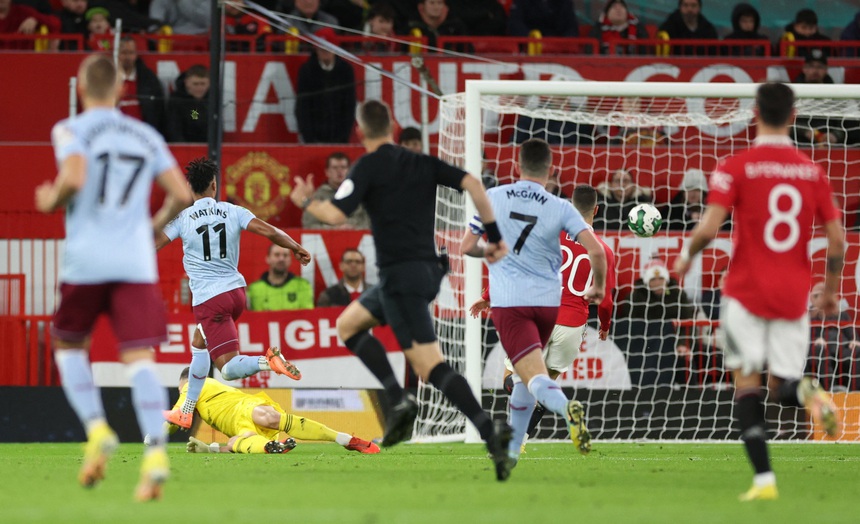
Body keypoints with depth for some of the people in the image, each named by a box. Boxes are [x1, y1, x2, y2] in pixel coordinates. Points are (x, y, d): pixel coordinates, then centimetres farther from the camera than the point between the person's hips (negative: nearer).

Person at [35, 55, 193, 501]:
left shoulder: (71, 130, 1)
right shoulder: (146, 137, 14)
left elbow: (74, 178, -18)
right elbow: (182, 195, 10)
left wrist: (51, 200, 2)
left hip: (86, 259, -2)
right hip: (137, 261, 2)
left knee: (68, 345, 19)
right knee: (139, 357, -6)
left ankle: (97, 430, 0)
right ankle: (156, 453, -24)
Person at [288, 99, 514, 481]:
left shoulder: (368, 166, -4)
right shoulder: (422, 164, 13)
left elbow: (336, 215, -11)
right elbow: (473, 184, 2)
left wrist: (306, 202, 9)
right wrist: (494, 234, 5)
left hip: (400, 274, -7)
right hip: (427, 267, 7)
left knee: (430, 366, -12)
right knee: (348, 324, 22)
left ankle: (490, 431, -26)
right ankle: (398, 399, 7)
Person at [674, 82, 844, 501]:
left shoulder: (736, 167, -6)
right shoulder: (812, 171, 5)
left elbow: (708, 228, -14)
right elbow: (837, 239, 4)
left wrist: (686, 256, 7)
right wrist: (830, 290, 19)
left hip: (747, 292, -3)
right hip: (793, 297, 3)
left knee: (746, 380, 4)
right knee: (781, 384, 13)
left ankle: (764, 478, -10)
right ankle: (806, 391, -26)